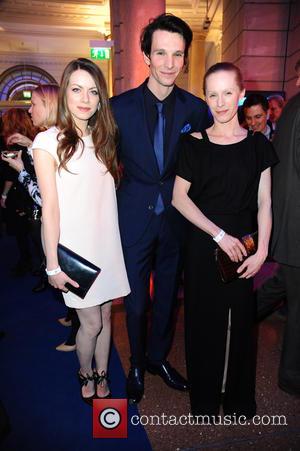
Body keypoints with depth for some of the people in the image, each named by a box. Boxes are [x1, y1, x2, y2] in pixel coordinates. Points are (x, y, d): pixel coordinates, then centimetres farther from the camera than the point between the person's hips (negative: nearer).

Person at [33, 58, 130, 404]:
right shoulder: (48, 141, -8)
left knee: (105, 314, 15)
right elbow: (50, 207, -10)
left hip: (107, 244, 5)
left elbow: (110, 193, 9)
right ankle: (86, 374, 36)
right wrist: (53, 265, -10)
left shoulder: (103, 139, 9)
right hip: (75, 248, -4)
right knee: (91, 323, 6)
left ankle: (102, 375, 38)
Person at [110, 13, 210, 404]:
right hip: (134, 217, -1)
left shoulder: (196, 109, -2)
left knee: (168, 294, 17)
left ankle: (159, 357, 42)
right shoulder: (120, 106, -5)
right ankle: (137, 365, 37)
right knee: (135, 300, 11)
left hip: (177, 217, 2)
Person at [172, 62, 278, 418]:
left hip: (244, 246, 1)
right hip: (202, 245, -1)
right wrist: (219, 233, -11)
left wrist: (262, 250, -8)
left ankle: (240, 397, 35)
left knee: (241, 320, 10)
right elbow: (179, 198, -4)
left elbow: (264, 203, 2)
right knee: (204, 319, 9)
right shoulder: (193, 144, -1)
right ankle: (204, 397, 32)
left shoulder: (257, 145, 3)